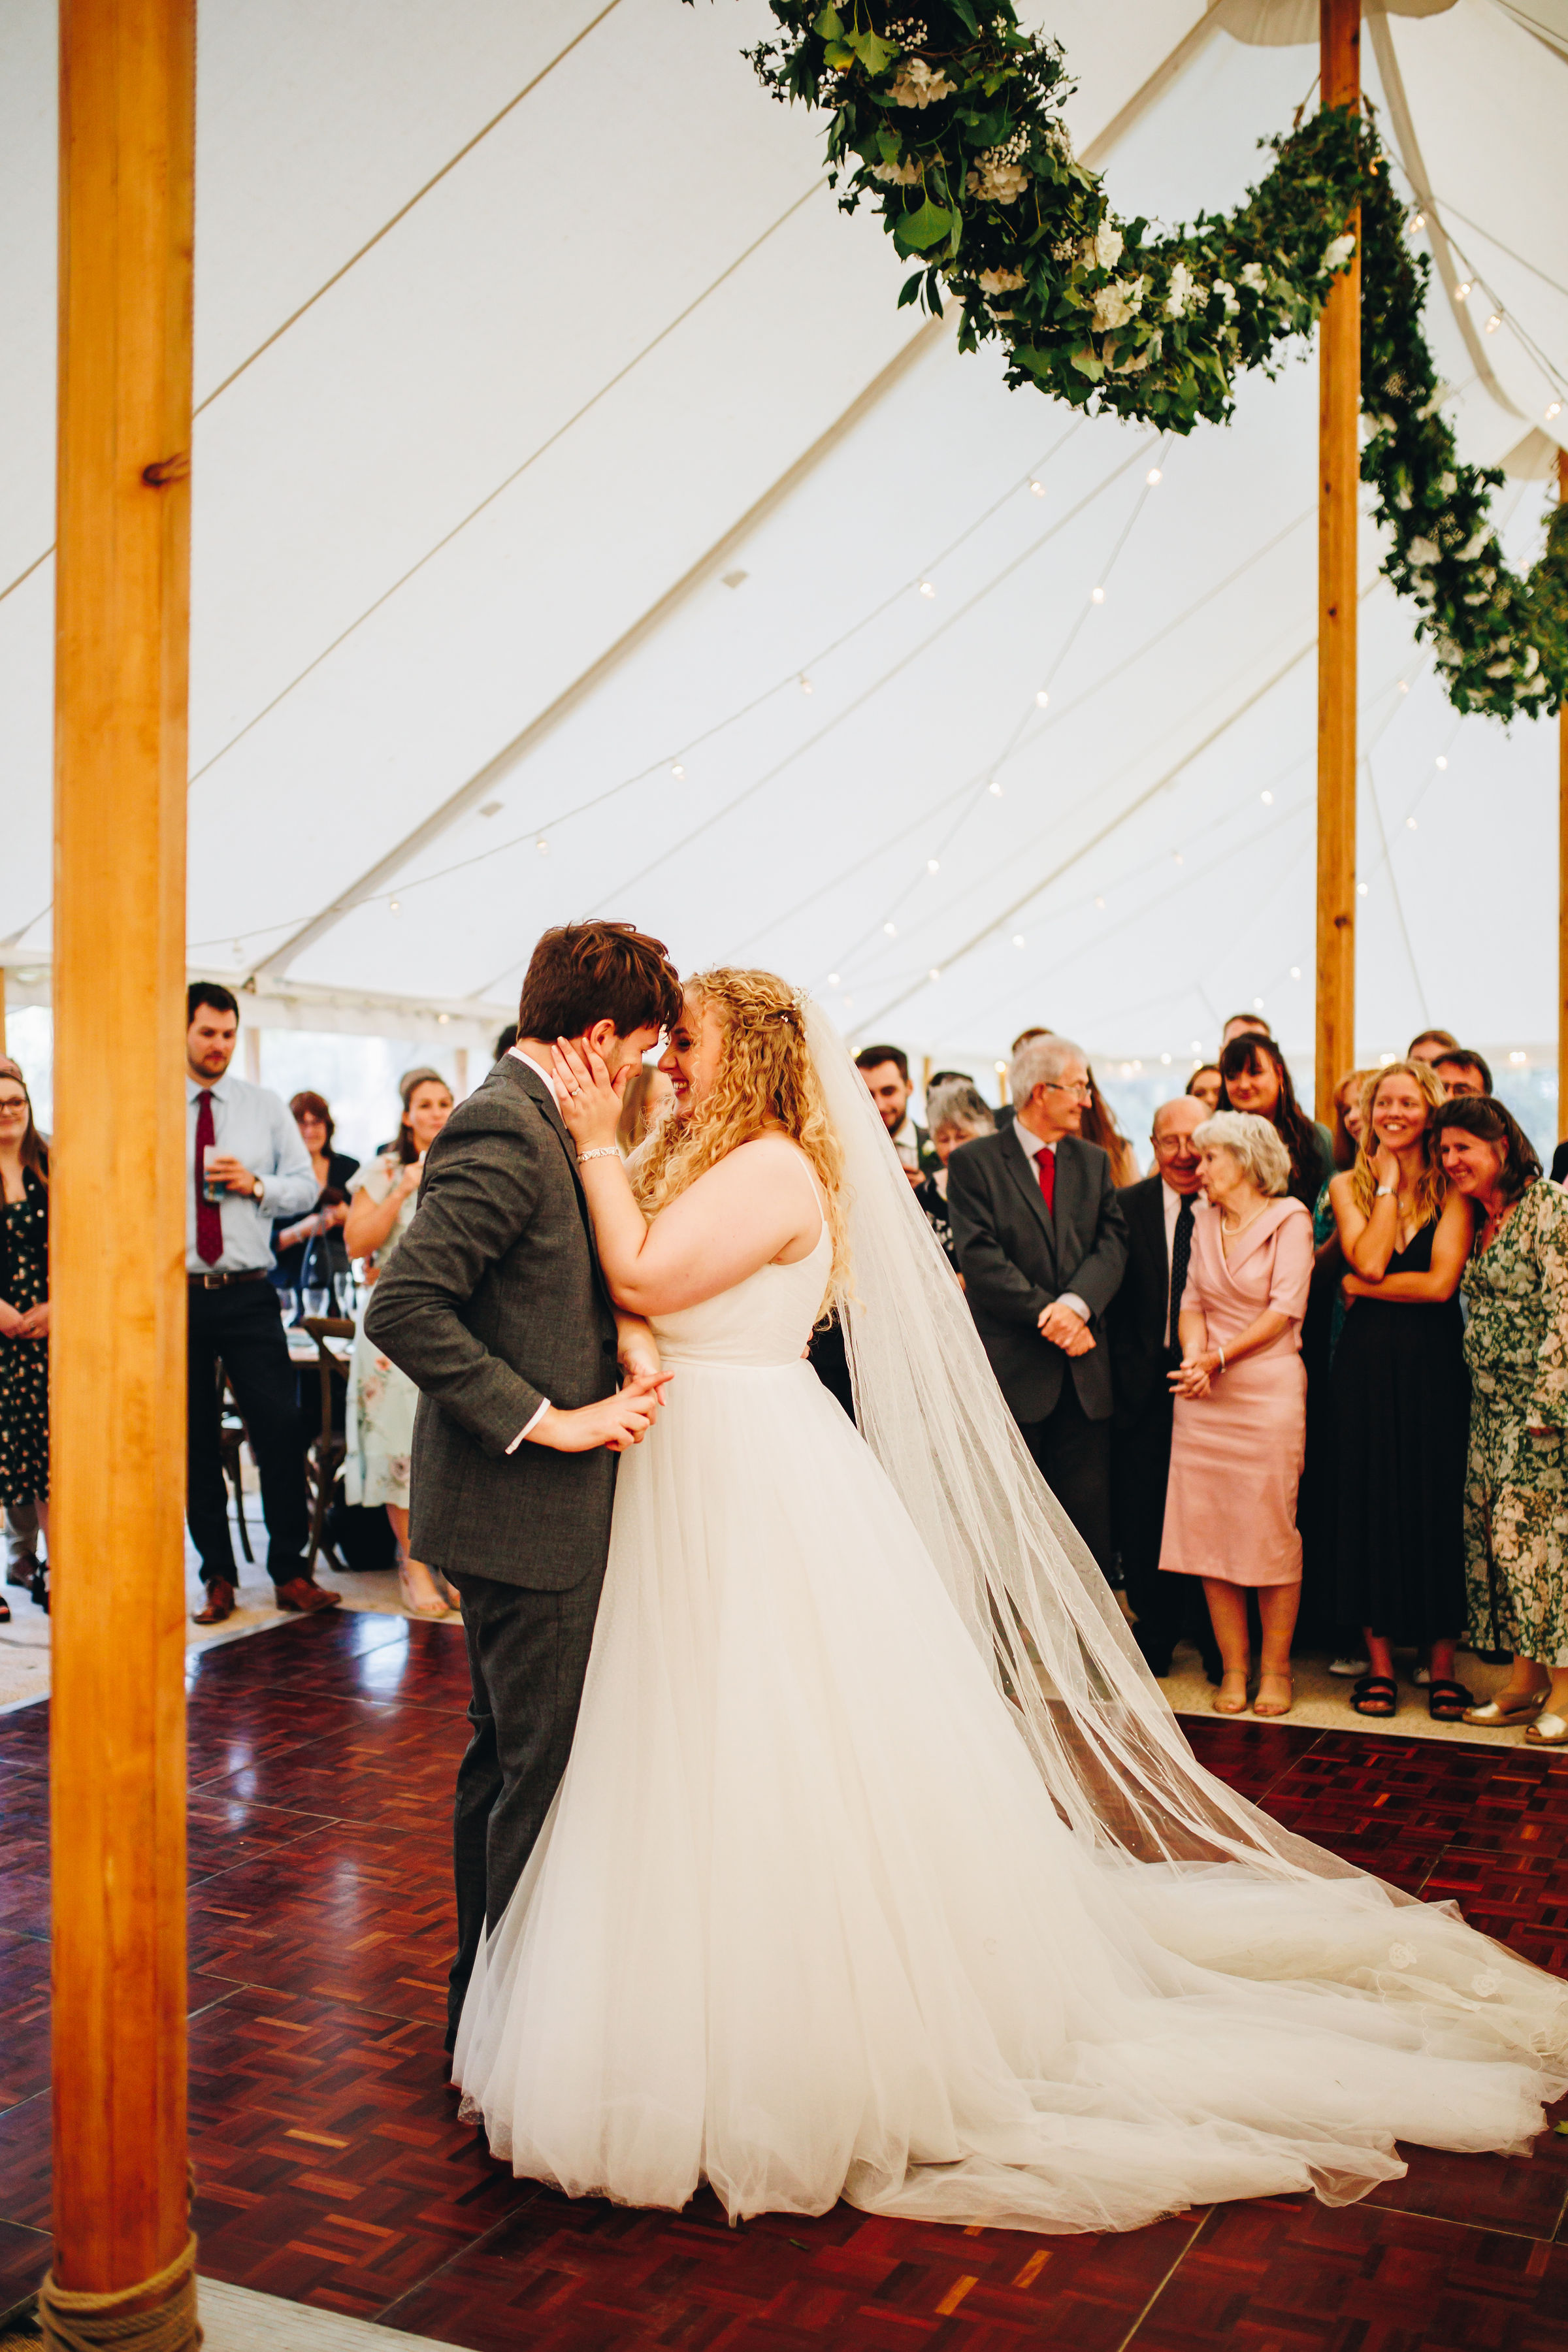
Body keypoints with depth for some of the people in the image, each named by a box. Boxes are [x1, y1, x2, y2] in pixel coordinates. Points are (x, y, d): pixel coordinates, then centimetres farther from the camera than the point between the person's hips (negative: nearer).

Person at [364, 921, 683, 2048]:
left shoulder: (536, 1121, 11)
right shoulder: (506, 1130, -20)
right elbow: (403, 1306, -28)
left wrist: (625, 1327, -10)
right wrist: (549, 1419, -24)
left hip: (526, 1501, 11)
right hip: (526, 1505, -11)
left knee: (506, 1755, 20)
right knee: (541, 1768, 2)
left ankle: (481, 1999, 35)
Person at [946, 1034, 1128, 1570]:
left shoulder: (1093, 1161, 14)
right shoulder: (974, 1162, -2)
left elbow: (1113, 1241, 3)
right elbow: (979, 1255, -11)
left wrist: (1077, 1303, -15)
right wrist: (1047, 1314, -16)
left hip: (1083, 1367, 4)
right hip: (1013, 1368, -4)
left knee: (1090, 1521, 7)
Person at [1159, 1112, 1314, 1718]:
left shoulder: (1289, 1219, -3)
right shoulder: (1204, 1220, 13)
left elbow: (1284, 1311, -9)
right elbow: (1193, 1302, 12)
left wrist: (1219, 1358, -14)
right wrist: (1194, 1355, -8)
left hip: (1268, 1389, -5)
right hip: (1204, 1395, 5)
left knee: (1271, 1530, -2)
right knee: (1208, 1531, 3)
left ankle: (1275, 1668, 11)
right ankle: (1233, 1668, 12)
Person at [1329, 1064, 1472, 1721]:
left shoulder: (1452, 1188, 3)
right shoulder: (1348, 1186, 8)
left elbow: (1442, 1281, -10)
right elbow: (1368, 1259, -9)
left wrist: (1362, 1287, -7)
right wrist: (1388, 1184, -3)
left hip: (1435, 1362, -1)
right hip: (1368, 1362, 1)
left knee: (1439, 1500, 2)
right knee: (1371, 1499, 3)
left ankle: (1442, 1666, 11)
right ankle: (1379, 1662, 12)